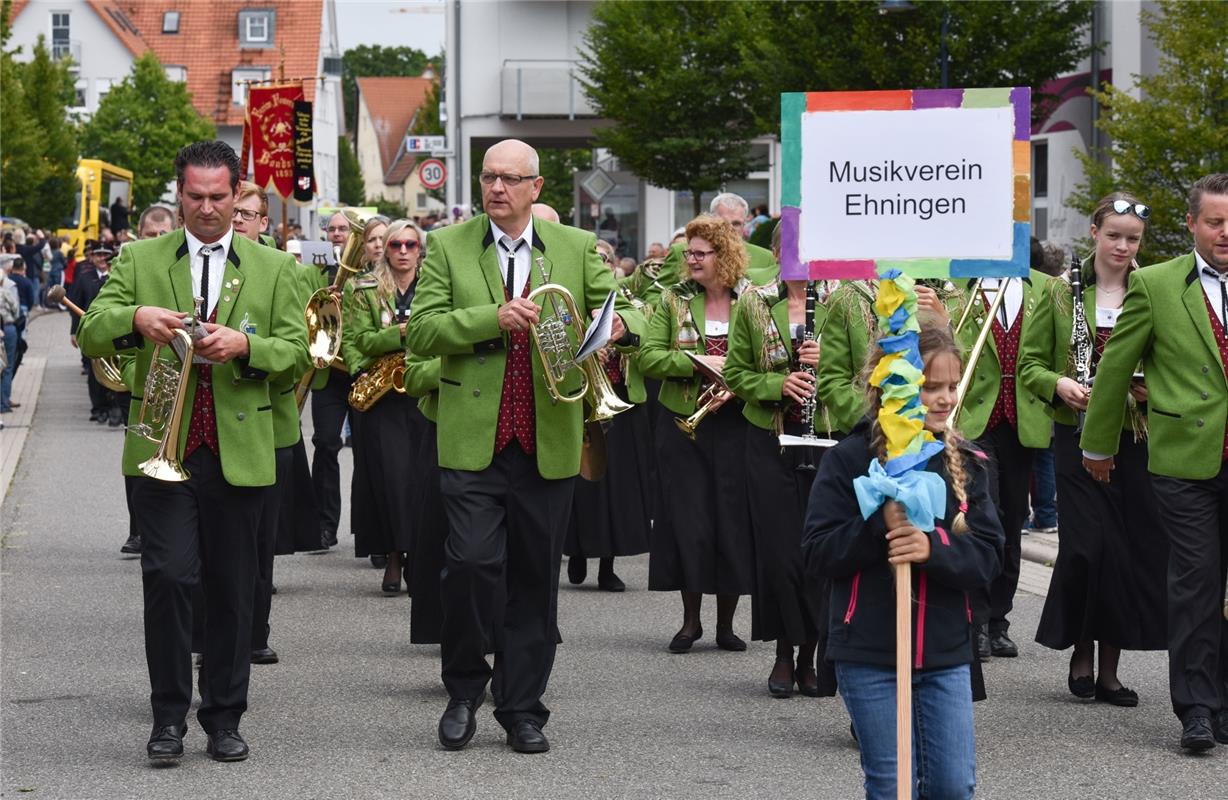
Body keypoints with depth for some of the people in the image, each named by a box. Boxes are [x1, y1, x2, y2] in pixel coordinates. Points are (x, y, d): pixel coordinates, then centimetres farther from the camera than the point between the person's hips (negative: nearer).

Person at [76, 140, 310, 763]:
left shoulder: (273, 268, 10)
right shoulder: (139, 261, 9)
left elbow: (297, 351, 5)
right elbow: (90, 334, 0)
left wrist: (244, 344, -15)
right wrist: (134, 318, -21)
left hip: (239, 450, 1)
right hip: (163, 449, -1)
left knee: (232, 588, 5)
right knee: (168, 576, -11)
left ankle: (224, 718, 15)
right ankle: (168, 716, 0)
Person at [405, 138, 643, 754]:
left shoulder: (576, 248, 9)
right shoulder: (448, 247, 5)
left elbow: (628, 311, 6)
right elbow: (420, 332, -2)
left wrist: (619, 323, -18)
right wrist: (493, 317, -17)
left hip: (548, 443, 2)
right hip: (473, 441, -2)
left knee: (536, 578, 6)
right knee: (471, 563, -13)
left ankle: (522, 707, 17)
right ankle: (464, 689, 8)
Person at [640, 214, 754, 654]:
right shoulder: (673, 300, 5)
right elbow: (649, 357, -2)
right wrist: (698, 361, -15)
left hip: (735, 424, -1)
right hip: (683, 424, 1)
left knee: (734, 518, 1)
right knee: (687, 519, 1)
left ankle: (726, 622, 13)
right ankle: (690, 620, 12)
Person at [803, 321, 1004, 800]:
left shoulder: (964, 464, 5)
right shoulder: (851, 458, -6)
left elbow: (988, 555, -2)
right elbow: (817, 552, -9)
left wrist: (933, 548, -21)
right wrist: (880, 525, -24)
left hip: (945, 652, 3)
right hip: (869, 654, -3)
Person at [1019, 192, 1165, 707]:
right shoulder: (1061, 293, 5)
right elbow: (1029, 363, 6)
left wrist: (1154, 389, -11)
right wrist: (1058, 384, -13)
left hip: (1136, 438, 1)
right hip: (1079, 436, -1)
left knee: (1134, 548, -1)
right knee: (1089, 544, -11)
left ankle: (1109, 668, 11)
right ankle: (1081, 651, 12)